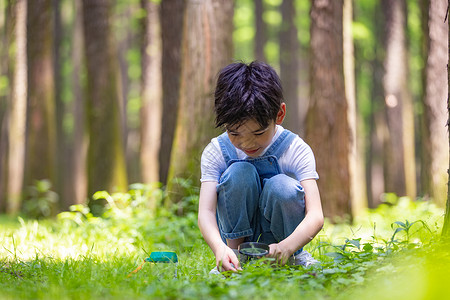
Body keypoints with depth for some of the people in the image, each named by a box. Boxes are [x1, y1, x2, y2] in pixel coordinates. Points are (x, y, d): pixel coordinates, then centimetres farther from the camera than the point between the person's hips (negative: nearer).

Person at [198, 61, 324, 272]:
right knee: (239, 173, -27)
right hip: (237, 230, 1)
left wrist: (288, 245, -50)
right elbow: (205, 211, -25)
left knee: (282, 187, -32)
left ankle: (294, 255, -9)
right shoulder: (216, 152, -14)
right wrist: (219, 247, -48)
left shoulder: (296, 151, -17)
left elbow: (315, 215, -28)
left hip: (282, 235, 0)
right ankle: (236, 250, -13)